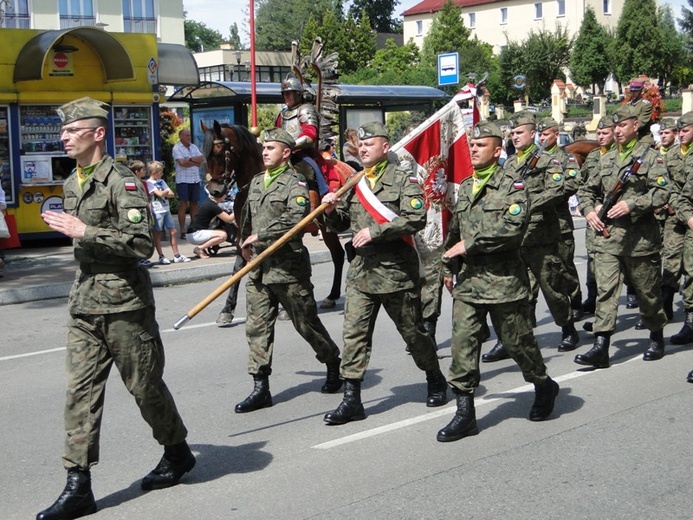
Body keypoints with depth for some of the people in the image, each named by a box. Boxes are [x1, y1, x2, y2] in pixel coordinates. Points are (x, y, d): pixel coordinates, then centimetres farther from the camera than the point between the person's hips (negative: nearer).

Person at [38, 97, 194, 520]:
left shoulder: (122, 182, -12)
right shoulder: (72, 185, 14)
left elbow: (142, 244, -21)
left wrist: (84, 232, -20)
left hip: (123, 302, -7)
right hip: (84, 304, 7)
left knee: (144, 385, 6)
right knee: (81, 390, 1)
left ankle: (178, 453, 29)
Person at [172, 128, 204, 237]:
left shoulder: (194, 147, 15)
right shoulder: (177, 148, -4)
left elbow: (202, 159, 3)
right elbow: (182, 163, -17)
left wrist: (190, 159, -12)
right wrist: (195, 162, -5)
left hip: (195, 179, 6)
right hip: (183, 180, -6)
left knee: (194, 204, 8)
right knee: (183, 205, -7)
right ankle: (182, 231, -6)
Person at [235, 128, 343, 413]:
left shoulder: (295, 182, -8)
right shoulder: (256, 182, 16)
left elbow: (295, 217, -24)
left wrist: (261, 235, -20)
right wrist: (245, 243, 23)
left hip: (288, 266, -7)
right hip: (258, 268, 7)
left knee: (306, 323, 6)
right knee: (257, 327, 2)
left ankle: (334, 365, 29)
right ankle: (260, 387, 6)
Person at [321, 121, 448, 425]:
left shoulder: (403, 180, -5)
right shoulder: (354, 183, 13)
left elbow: (416, 218, -18)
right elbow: (340, 225, 18)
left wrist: (375, 232, -20)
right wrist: (331, 211, -5)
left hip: (396, 271, -5)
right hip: (360, 270, 5)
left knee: (412, 331, 9)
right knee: (354, 334, -2)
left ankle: (436, 381, 32)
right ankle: (351, 399, 2)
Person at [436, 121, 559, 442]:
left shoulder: (512, 186, -7)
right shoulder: (465, 187, 14)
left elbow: (513, 227, -22)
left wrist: (470, 244, -20)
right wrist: (449, 266, 24)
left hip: (503, 280, -6)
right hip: (468, 280, 6)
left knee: (516, 341, 7)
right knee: (462, 343, -2)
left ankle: (543, 386, 34)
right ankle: (465, 412, 4)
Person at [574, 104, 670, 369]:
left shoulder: (650, 157, -1)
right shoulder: (606, 159, 15)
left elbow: (663, 192, -12)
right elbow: (587, 190, 23)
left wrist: (631, 205, -21)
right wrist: (589, 211, 4)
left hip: (640, 236, -4)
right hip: (607, 235, 4)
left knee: (647, 292, 9)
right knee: (605, 290, -6)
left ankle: (656, 338, 29)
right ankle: (601, 347, -9)